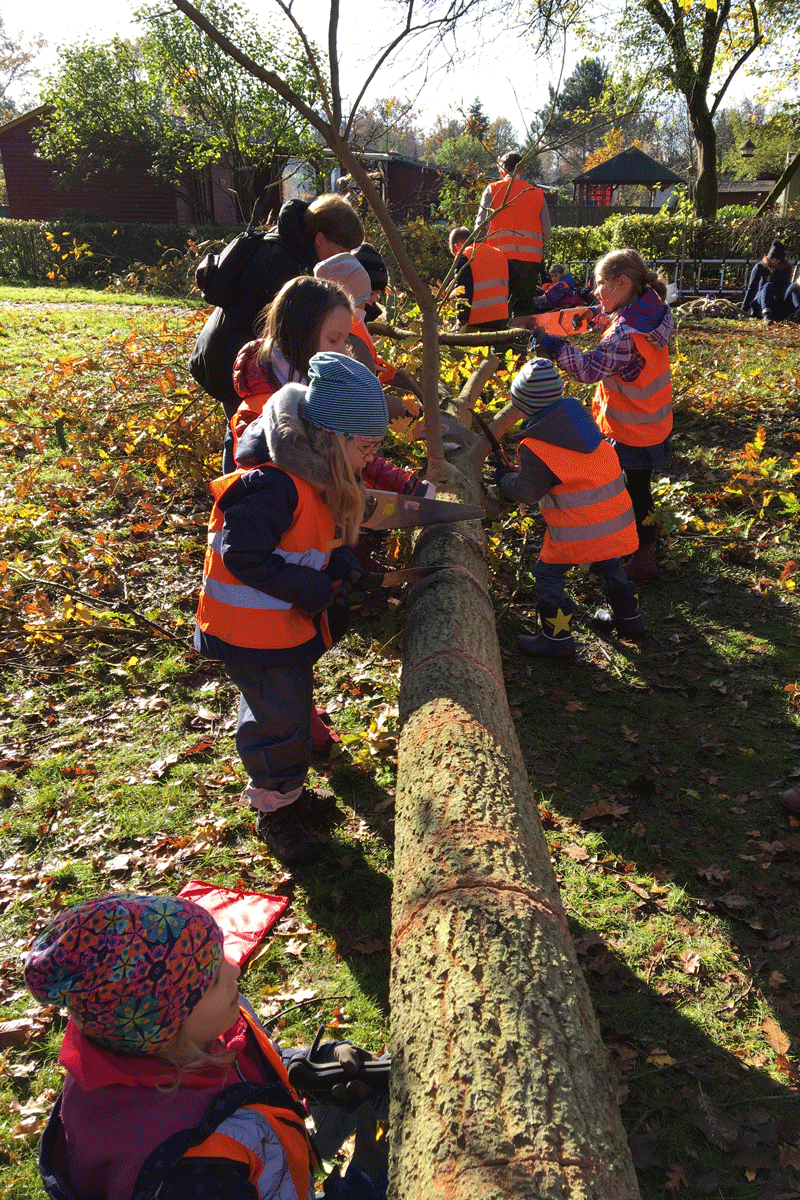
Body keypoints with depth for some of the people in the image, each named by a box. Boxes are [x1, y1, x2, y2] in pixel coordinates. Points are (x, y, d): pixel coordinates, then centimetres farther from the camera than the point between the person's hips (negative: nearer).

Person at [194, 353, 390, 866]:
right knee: (279, 715, 3)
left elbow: (324, 539, 12)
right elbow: (243, 556, -31)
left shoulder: (318, 477, 1)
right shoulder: (274, 483, -31)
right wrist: (317, 590, -25)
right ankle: (274, 812, 25)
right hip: (251, 627, -10)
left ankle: (289, 789, 45)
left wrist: (345, 569, -10)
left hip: (290, 621, 10)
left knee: (294, 704, 23)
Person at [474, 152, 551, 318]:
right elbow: (547, 232, 8)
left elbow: (481, 225, -2)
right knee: (525, 306, 7)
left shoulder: (492, 190, 6)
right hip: (531, 258, 2)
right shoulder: (537, 193, 12)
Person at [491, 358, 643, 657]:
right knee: (608, 565, 29)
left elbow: (526, 492, -6)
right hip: (616, 516, 7)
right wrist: (517, 472, 17)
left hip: (579, 527, -7)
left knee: (548, 575, 11)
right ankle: (630, 619, 44)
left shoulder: (535, 448, -19)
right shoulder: (579, 414, 2)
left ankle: (558, 640, 18)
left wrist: (503, 477, 13)